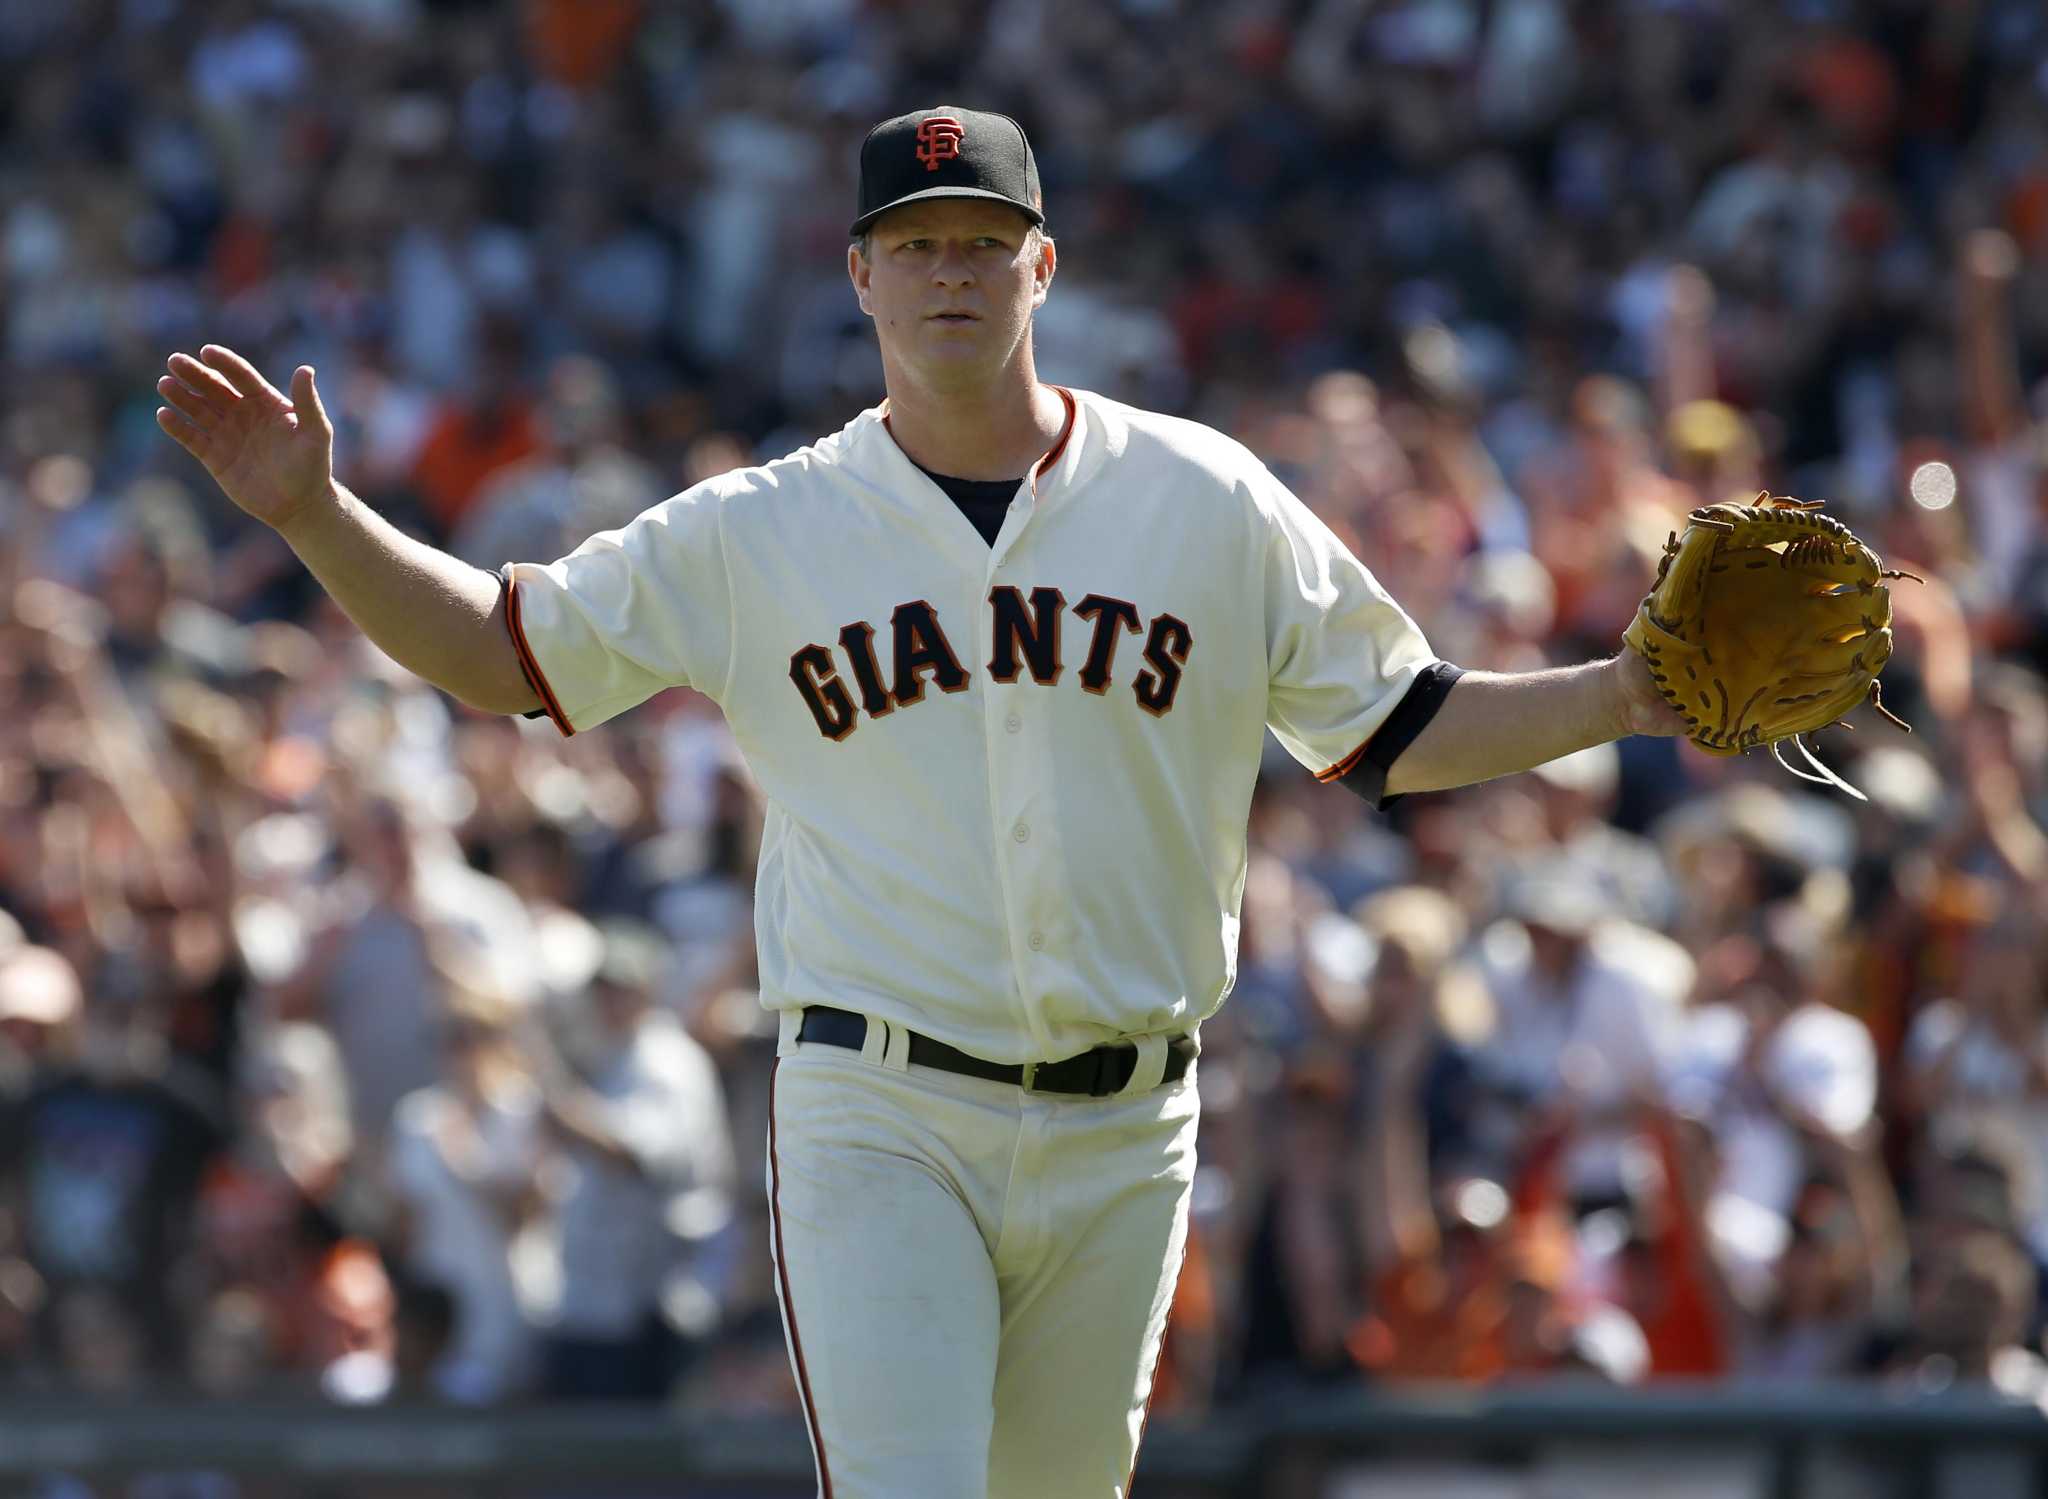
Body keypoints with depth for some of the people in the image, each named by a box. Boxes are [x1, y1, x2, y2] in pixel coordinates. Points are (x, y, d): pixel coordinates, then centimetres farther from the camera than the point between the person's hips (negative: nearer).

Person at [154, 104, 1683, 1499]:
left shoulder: (1210, 505, 5)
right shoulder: (759, 535, 4)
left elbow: (1399, 729, 9)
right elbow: (501, 649, 8)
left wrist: (1615, 697, -5)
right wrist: (319, 515, -5)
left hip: (1121, 1133, 2)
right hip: (880, 1121, -2)